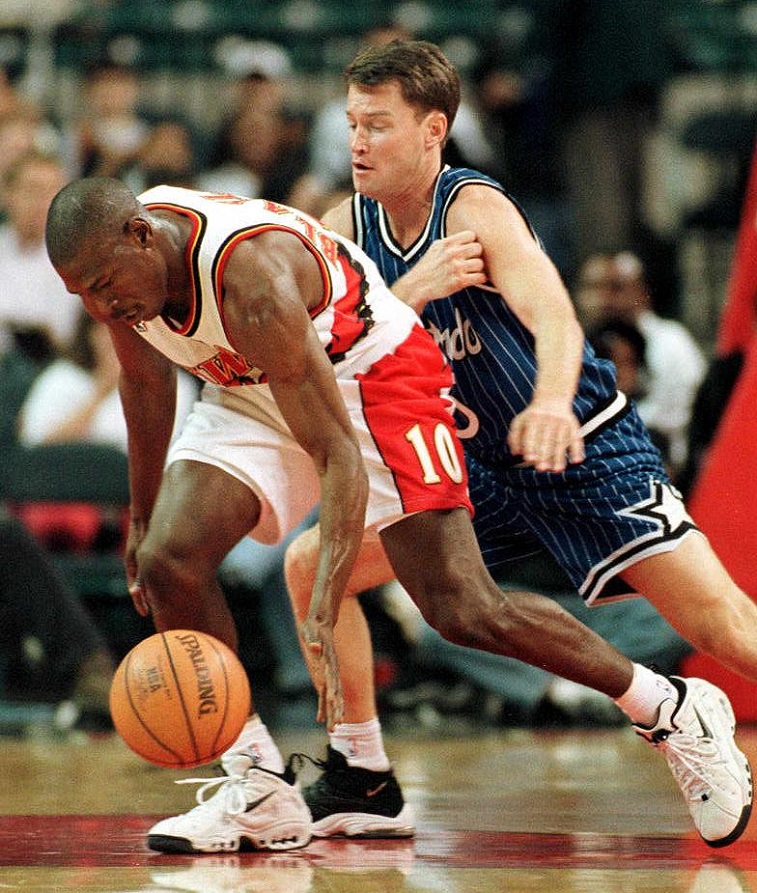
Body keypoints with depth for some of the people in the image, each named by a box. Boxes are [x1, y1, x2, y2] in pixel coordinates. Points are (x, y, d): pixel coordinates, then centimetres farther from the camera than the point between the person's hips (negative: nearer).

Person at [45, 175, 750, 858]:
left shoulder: (250, 279, -38)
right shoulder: (115, 265, -16)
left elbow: (340, 458, -39)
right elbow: (146, 382, 9)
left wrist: (323, 612, -48)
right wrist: (141, 517, 17)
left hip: (369, 372, -7)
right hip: (251, 393, 7)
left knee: (464, 611, -13)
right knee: (168, 558, -16)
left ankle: (675, 710, 6)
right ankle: (258, 791, -4)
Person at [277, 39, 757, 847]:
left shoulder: (476, 209, -23)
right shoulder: (348, 228, -5)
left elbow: (552, 313, -39)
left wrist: (552, 401, -61)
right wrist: (413, 290, -30)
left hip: (585, 449, -6)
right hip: (477, 468, 6)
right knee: (311, 565, -3)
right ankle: (361, 779, 6)